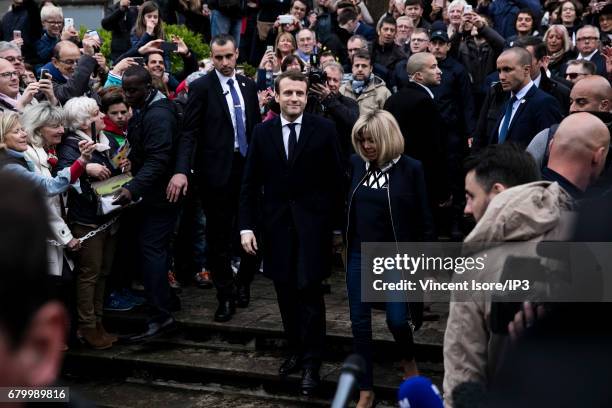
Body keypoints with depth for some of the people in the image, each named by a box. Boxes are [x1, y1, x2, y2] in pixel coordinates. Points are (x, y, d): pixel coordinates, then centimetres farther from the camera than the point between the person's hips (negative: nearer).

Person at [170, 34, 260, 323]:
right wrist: (181, 170, -21)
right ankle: (226, 296, 19)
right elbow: (189, 132, -10)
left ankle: (243, 283, 29)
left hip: (248, 168, 4)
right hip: (217, 170, -4)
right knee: (219, 236, 5)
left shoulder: (248, 86, 9)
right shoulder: (201, 87, -5)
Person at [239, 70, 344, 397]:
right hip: (276, 224, 3)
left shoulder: (324, 129, -2)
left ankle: (311, 363, 6)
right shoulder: (262, 132, 5)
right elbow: (250, 183, 5)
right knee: (286, 294, 9)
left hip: (313, 223, -3)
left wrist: (336, 223, -4)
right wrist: (246, 226, -2)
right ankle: (296, 351, 25)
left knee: (309, 292, -4)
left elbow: (336, 179, -1)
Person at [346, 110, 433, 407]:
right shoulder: (356, 163, 1)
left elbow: (423, 218, -5)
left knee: (397, 320, -3)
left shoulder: (410, 168, -9)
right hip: (359, 256, 4)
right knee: (360, 324, 5)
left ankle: (408, 361, 33)